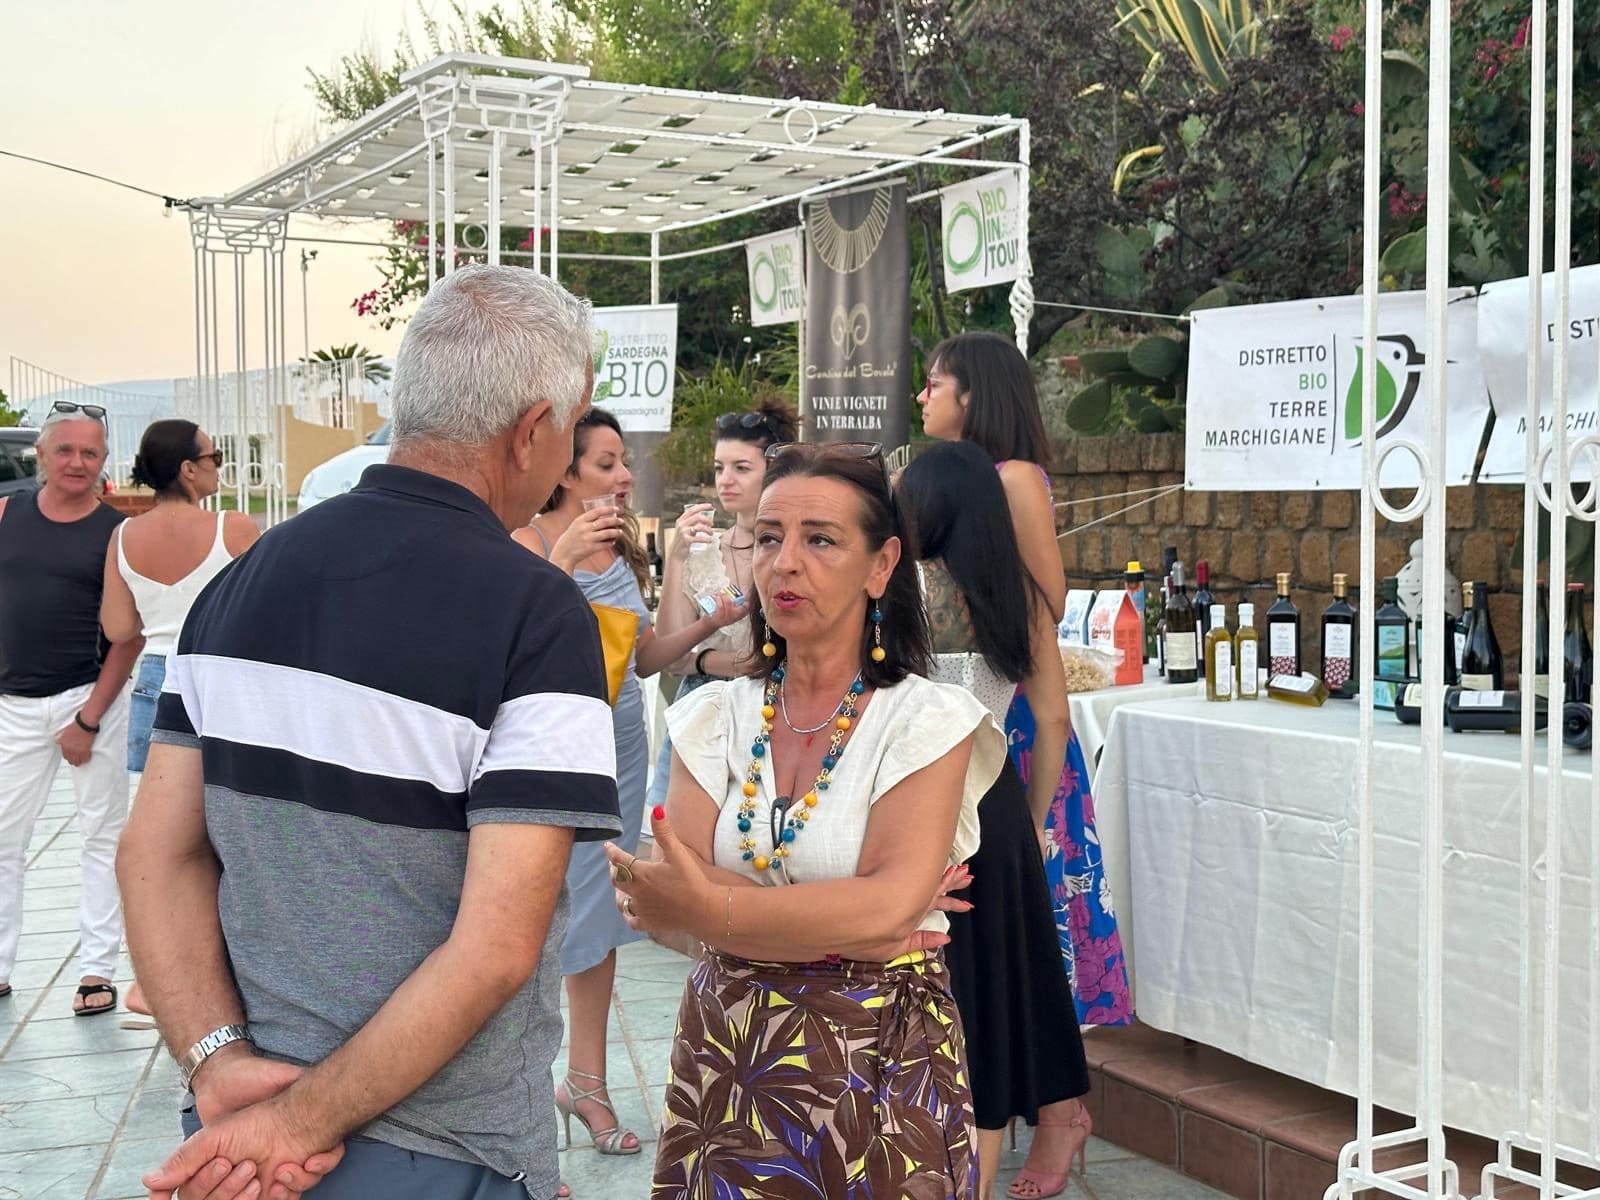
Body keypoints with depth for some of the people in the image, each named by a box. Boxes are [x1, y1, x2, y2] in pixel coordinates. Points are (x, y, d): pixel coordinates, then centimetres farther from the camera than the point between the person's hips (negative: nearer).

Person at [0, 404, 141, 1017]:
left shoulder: (117, 532, -4)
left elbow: (130, 635, -5)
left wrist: (88, 719, -10)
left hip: (91, 698, -3)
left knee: (102, 836, 4)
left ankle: (98, 968, 12)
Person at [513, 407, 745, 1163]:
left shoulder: (623, 552, 8)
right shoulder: (530, 545, -12)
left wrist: (708, 626, 2)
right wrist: (562, 560, -33)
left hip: (621, 750, 7)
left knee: (599, 920, 15)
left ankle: (586, 1080, 28)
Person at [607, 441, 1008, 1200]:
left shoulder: (929, 720, -9)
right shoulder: (713, 717, 2)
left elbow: (890, 901, -21)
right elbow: (680, 893, -10)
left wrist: (712, 908, -30)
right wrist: (853, 926, -19)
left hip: (878, 1067, -3)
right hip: (725, 1053, 3)